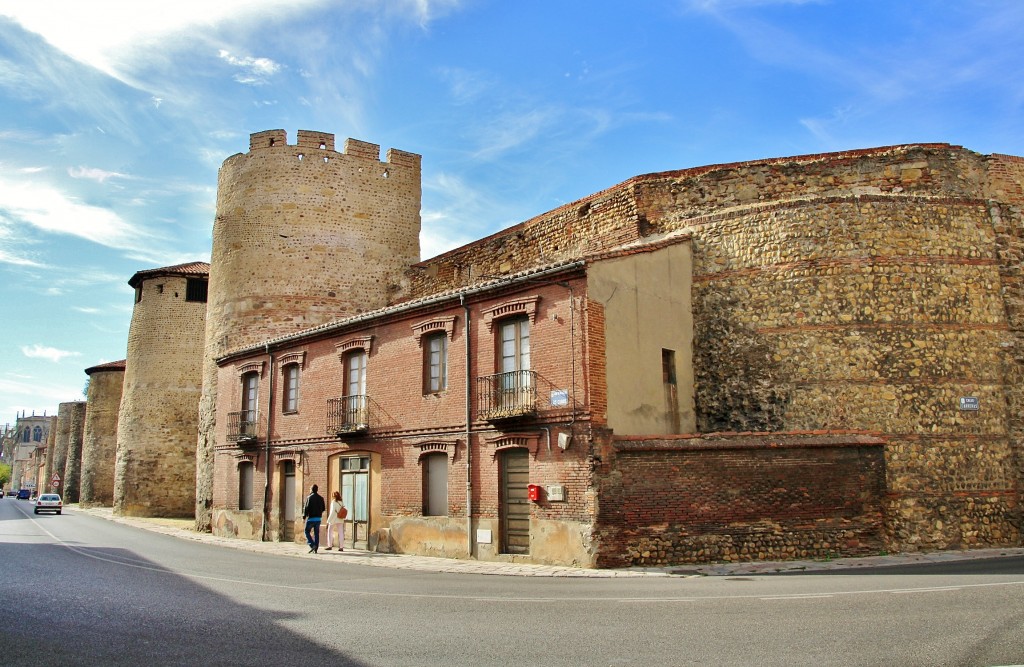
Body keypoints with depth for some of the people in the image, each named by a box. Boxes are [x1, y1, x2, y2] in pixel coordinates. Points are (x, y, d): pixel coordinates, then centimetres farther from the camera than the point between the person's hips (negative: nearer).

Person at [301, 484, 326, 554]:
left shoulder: (309, 497, -9)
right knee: (316, 533, 8)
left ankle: (312, 545, -10)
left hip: (311, 518, -5)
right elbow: (323, 509, 10)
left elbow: (306, 508, -11)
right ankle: (316, 549, 6)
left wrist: (304, 516, -4)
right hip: (318, 518, 5)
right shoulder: (321, 498, 7)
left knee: (307, 532, 7)